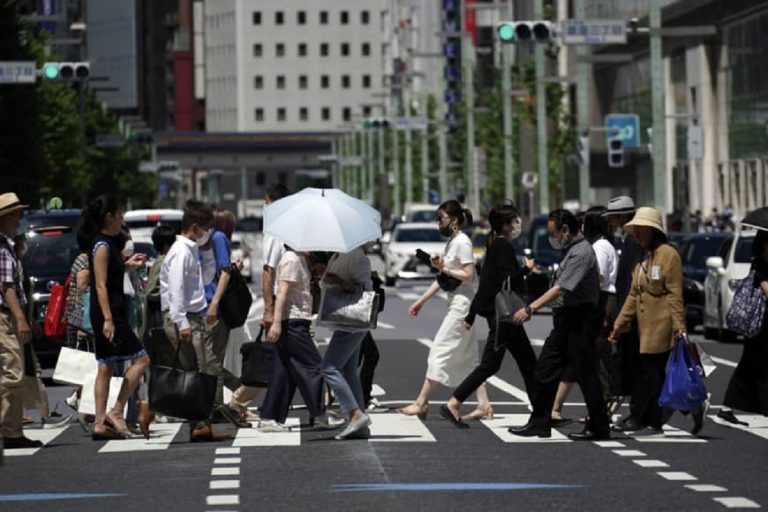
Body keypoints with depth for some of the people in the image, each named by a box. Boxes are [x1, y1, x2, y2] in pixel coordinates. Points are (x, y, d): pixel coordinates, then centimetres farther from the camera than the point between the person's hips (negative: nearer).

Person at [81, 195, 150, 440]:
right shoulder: (102, 246, -13)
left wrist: (126, 265, 20)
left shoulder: (107, 244, 15)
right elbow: (100, 285, -19)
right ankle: (116, 411, -9)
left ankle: (100, 423, 6)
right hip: (108, 312, -10)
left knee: (106, 367, 7)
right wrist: (108, 319, -24)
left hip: (112, 313, 10)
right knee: (140, 359, -9)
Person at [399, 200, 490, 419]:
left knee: (439, 352, -8)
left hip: (461, 303, -10)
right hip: (457, 303, 10)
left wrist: (443, 268, -18)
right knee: (468, 357, 9)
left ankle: (421, 403, -6)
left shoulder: (462, 242, -13)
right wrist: (421, 300, 18)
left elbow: (469, 276, -19)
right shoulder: (451, 242, 16)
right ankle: (483, 402, 9)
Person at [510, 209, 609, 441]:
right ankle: (539, 423, 14)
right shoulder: (572, 251, 15)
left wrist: (530, 309, -28)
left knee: (585, 374, -4)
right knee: (544, 371, 9)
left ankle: (598, 428, 3)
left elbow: (561, 289, -25)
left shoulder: (581, 253, -17)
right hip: (564, 323, 10)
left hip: (578, 323, -10)